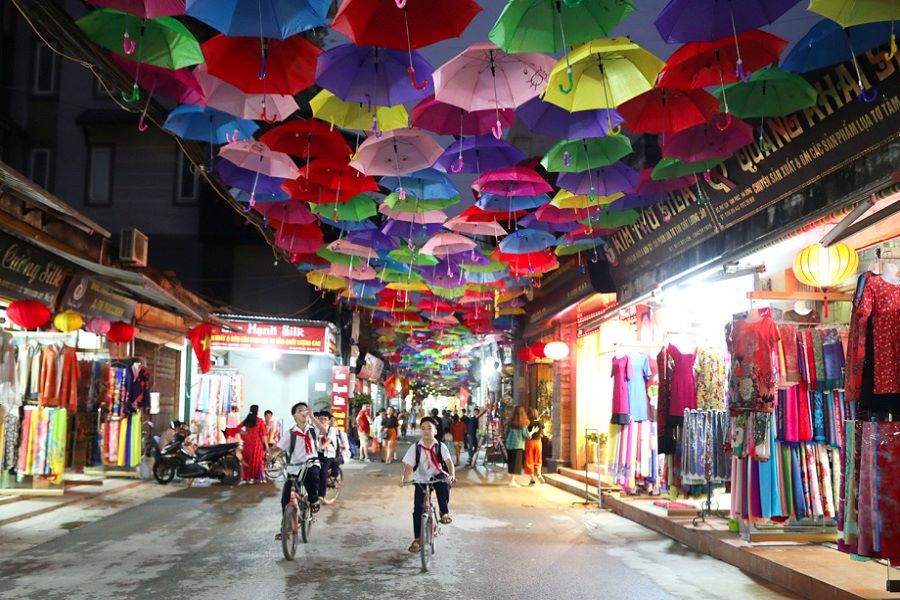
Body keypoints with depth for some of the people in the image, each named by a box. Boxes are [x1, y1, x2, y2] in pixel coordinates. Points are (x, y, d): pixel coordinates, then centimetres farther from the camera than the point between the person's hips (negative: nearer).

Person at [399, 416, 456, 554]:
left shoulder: (440, 446, -10)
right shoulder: (415, 447, -11)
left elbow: (448, 461, -23)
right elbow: (409, 465, -18)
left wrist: (452, 475, -42)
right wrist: (404, 479, -37)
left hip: (437, 476, -1)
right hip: (421, 480, 1)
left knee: (444, 485, -35)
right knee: (418, 509, -6)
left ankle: (444, 513, -17)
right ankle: (417, 539, 8)